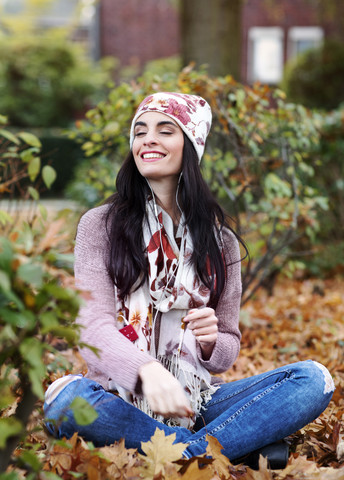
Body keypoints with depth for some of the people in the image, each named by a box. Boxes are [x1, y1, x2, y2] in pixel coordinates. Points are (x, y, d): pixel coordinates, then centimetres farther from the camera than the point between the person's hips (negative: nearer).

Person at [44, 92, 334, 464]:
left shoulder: (218, 238, 11)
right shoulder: (100, 225, 2)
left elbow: (227, 351, 12)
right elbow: (94, 327, -11)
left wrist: (211, 342, -14)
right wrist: (148, 371, -33)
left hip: (194, 402, 3)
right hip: (120, 401, -2)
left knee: (314, 379, -18)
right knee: (66, 397, -37)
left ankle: (180, 454, -27)